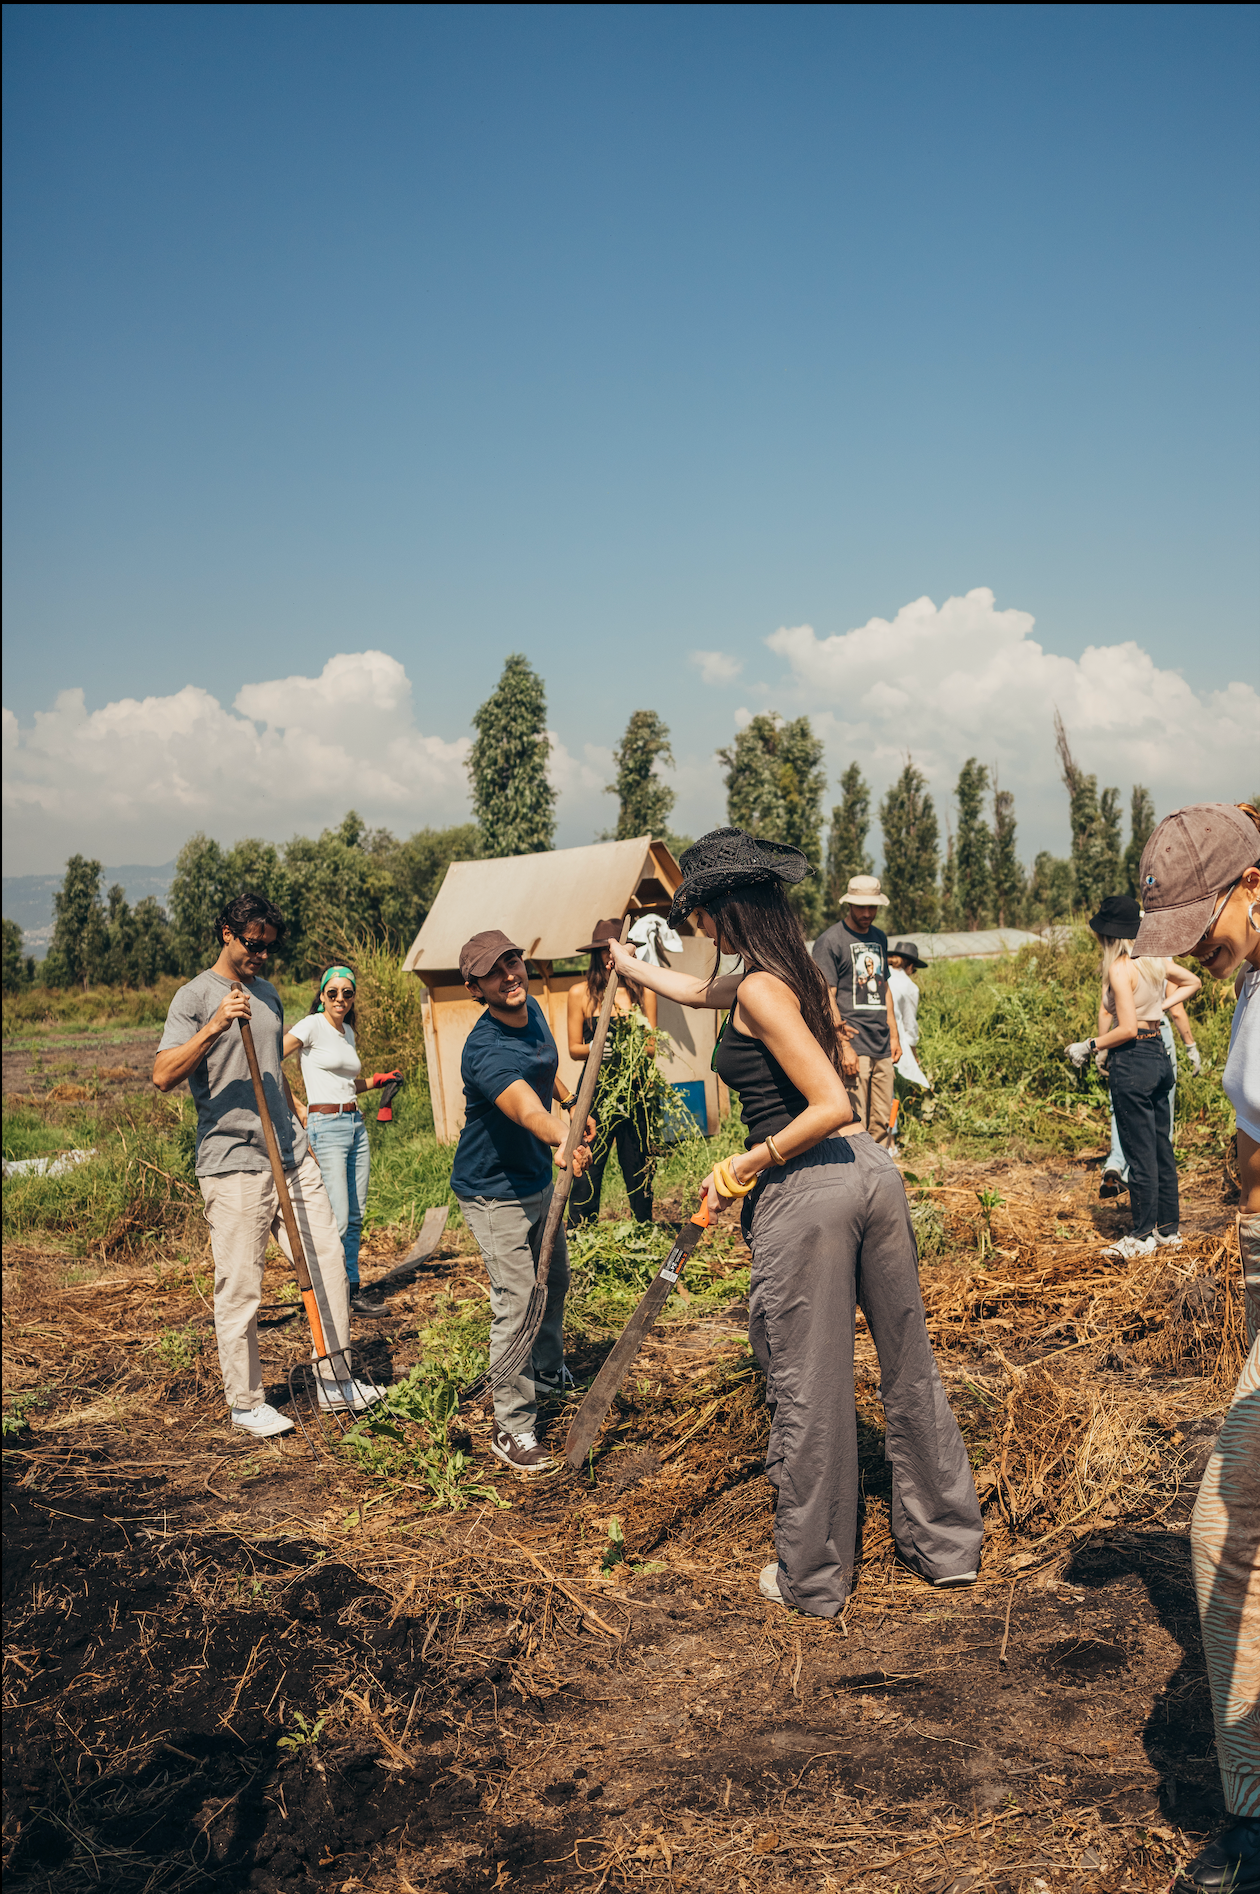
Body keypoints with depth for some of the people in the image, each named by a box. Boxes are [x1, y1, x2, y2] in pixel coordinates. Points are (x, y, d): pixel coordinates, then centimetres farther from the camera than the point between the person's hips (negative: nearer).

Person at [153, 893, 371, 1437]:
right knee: (239, 1290, 0)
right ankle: (245, 1402, 14)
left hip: (292, 1157, 7)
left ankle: (335, 1381, 16)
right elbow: (163, 1076, -17)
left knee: (327, 1261, 5)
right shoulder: (194, 997, -5)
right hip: (233, 1165, -7)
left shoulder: (268, 994, 17)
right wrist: (214, 1027, -27)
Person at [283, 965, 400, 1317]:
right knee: (338, 1220, -9)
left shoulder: (348, 1032, 16)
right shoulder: (313, 1026, -7)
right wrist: (298, 1109, -12)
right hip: (327, 1126, -7)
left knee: (355, 1218, 10)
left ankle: (353, 1291, 18)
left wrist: (377, 1080, 13)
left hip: (355, 1125, 8)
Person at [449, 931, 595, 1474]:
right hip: (494, 1191, -9)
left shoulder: (532, 1010, -6)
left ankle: (548, 1371, 49)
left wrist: (571, 1104, 22)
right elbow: (526, 1109, -54)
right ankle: (511, 1428, 1)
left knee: (554, 1280, 24)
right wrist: (562, 1139, -71)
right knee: (516, 1302, -11)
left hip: (539, 1179, 9)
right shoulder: (485, 1051, -34)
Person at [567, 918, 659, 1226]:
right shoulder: (580, 993, 1)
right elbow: (574, 1049, 4)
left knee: (640, 1172, 7)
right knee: (587, 1172, -4)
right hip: (596, 1093, -2)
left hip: (635, 1092, 2)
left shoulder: (642, 991, 6)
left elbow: (652, 1048, 7)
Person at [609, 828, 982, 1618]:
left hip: (807, 1190, -9)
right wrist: (630, 965, 48)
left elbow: (831, 1105, -21)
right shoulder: (797, 971, 14)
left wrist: (747, 1164, -10)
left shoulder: (761, 990, -14)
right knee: (911, 1367, 17)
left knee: (810, 1391, 6)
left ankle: (815, 1579, 22)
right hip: (872, 1169, 9)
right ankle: (949, 1545, 32)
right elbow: (699, 990, 33)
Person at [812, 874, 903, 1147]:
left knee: (882, 1123, 7)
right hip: (853, 1047, -7)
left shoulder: (879, 938, 17)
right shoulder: (829, 941, -5)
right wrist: (844, 1047, -16)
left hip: (882, 1049, 7)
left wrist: (894, 1035, 18)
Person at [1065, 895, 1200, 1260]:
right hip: (1159, 1056, 8)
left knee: (1140, 1153, 0)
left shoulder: (1120, 969, -17)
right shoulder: (1154, 960, 7)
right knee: (1161, 1147, 15)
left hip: (1133, 1063, -8)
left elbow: (1127, 1028, -20)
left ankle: (1144, 1236, 8)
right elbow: (1193, 982, 24)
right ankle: (1169, 1228, 22)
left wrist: (1089, 1046, -10)